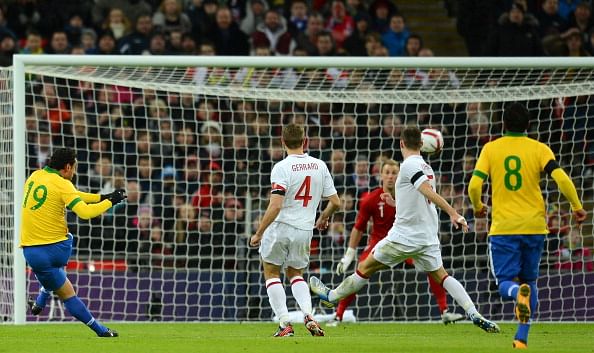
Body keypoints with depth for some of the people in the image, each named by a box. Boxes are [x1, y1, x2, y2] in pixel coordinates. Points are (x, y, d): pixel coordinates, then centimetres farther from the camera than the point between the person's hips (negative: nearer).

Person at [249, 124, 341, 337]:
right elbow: (335, 202, 6)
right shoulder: (319, 166, 2)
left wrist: (258, 233, -13)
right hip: (305, 230, 5)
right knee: (296, 274, 22)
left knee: (271, 272, 12)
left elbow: (275, 206, -21)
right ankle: (309, 316, 0)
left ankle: (284, 323, 2)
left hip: (281, 226, -5)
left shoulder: (282, 168, -13)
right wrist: (323, 218, 27)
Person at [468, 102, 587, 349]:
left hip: (503, 227, -1)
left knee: (506, 283, 3)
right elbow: (561, 178, -12)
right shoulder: (539, 149, 0)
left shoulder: (490, 149, 1)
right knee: (530, 281, 17)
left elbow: (474, 185, -6)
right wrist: (577, 207, 1)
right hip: (534, 226, 1)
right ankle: (522, 337, 9)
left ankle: (519, 292, -33)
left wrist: (477, 207, 15)